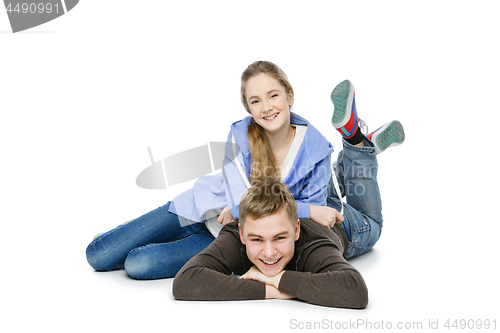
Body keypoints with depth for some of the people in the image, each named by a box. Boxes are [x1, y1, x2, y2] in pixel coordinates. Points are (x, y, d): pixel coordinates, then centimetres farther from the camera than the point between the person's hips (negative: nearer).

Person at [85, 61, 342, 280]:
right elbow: (239, 201, -23)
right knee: (98, 256, -3)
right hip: (202, 210, 1)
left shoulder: (316, 150, -16)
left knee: (138, 265, -19)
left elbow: (315, 214, -11)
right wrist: (308, 210, -30)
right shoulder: (241, 135, -17)